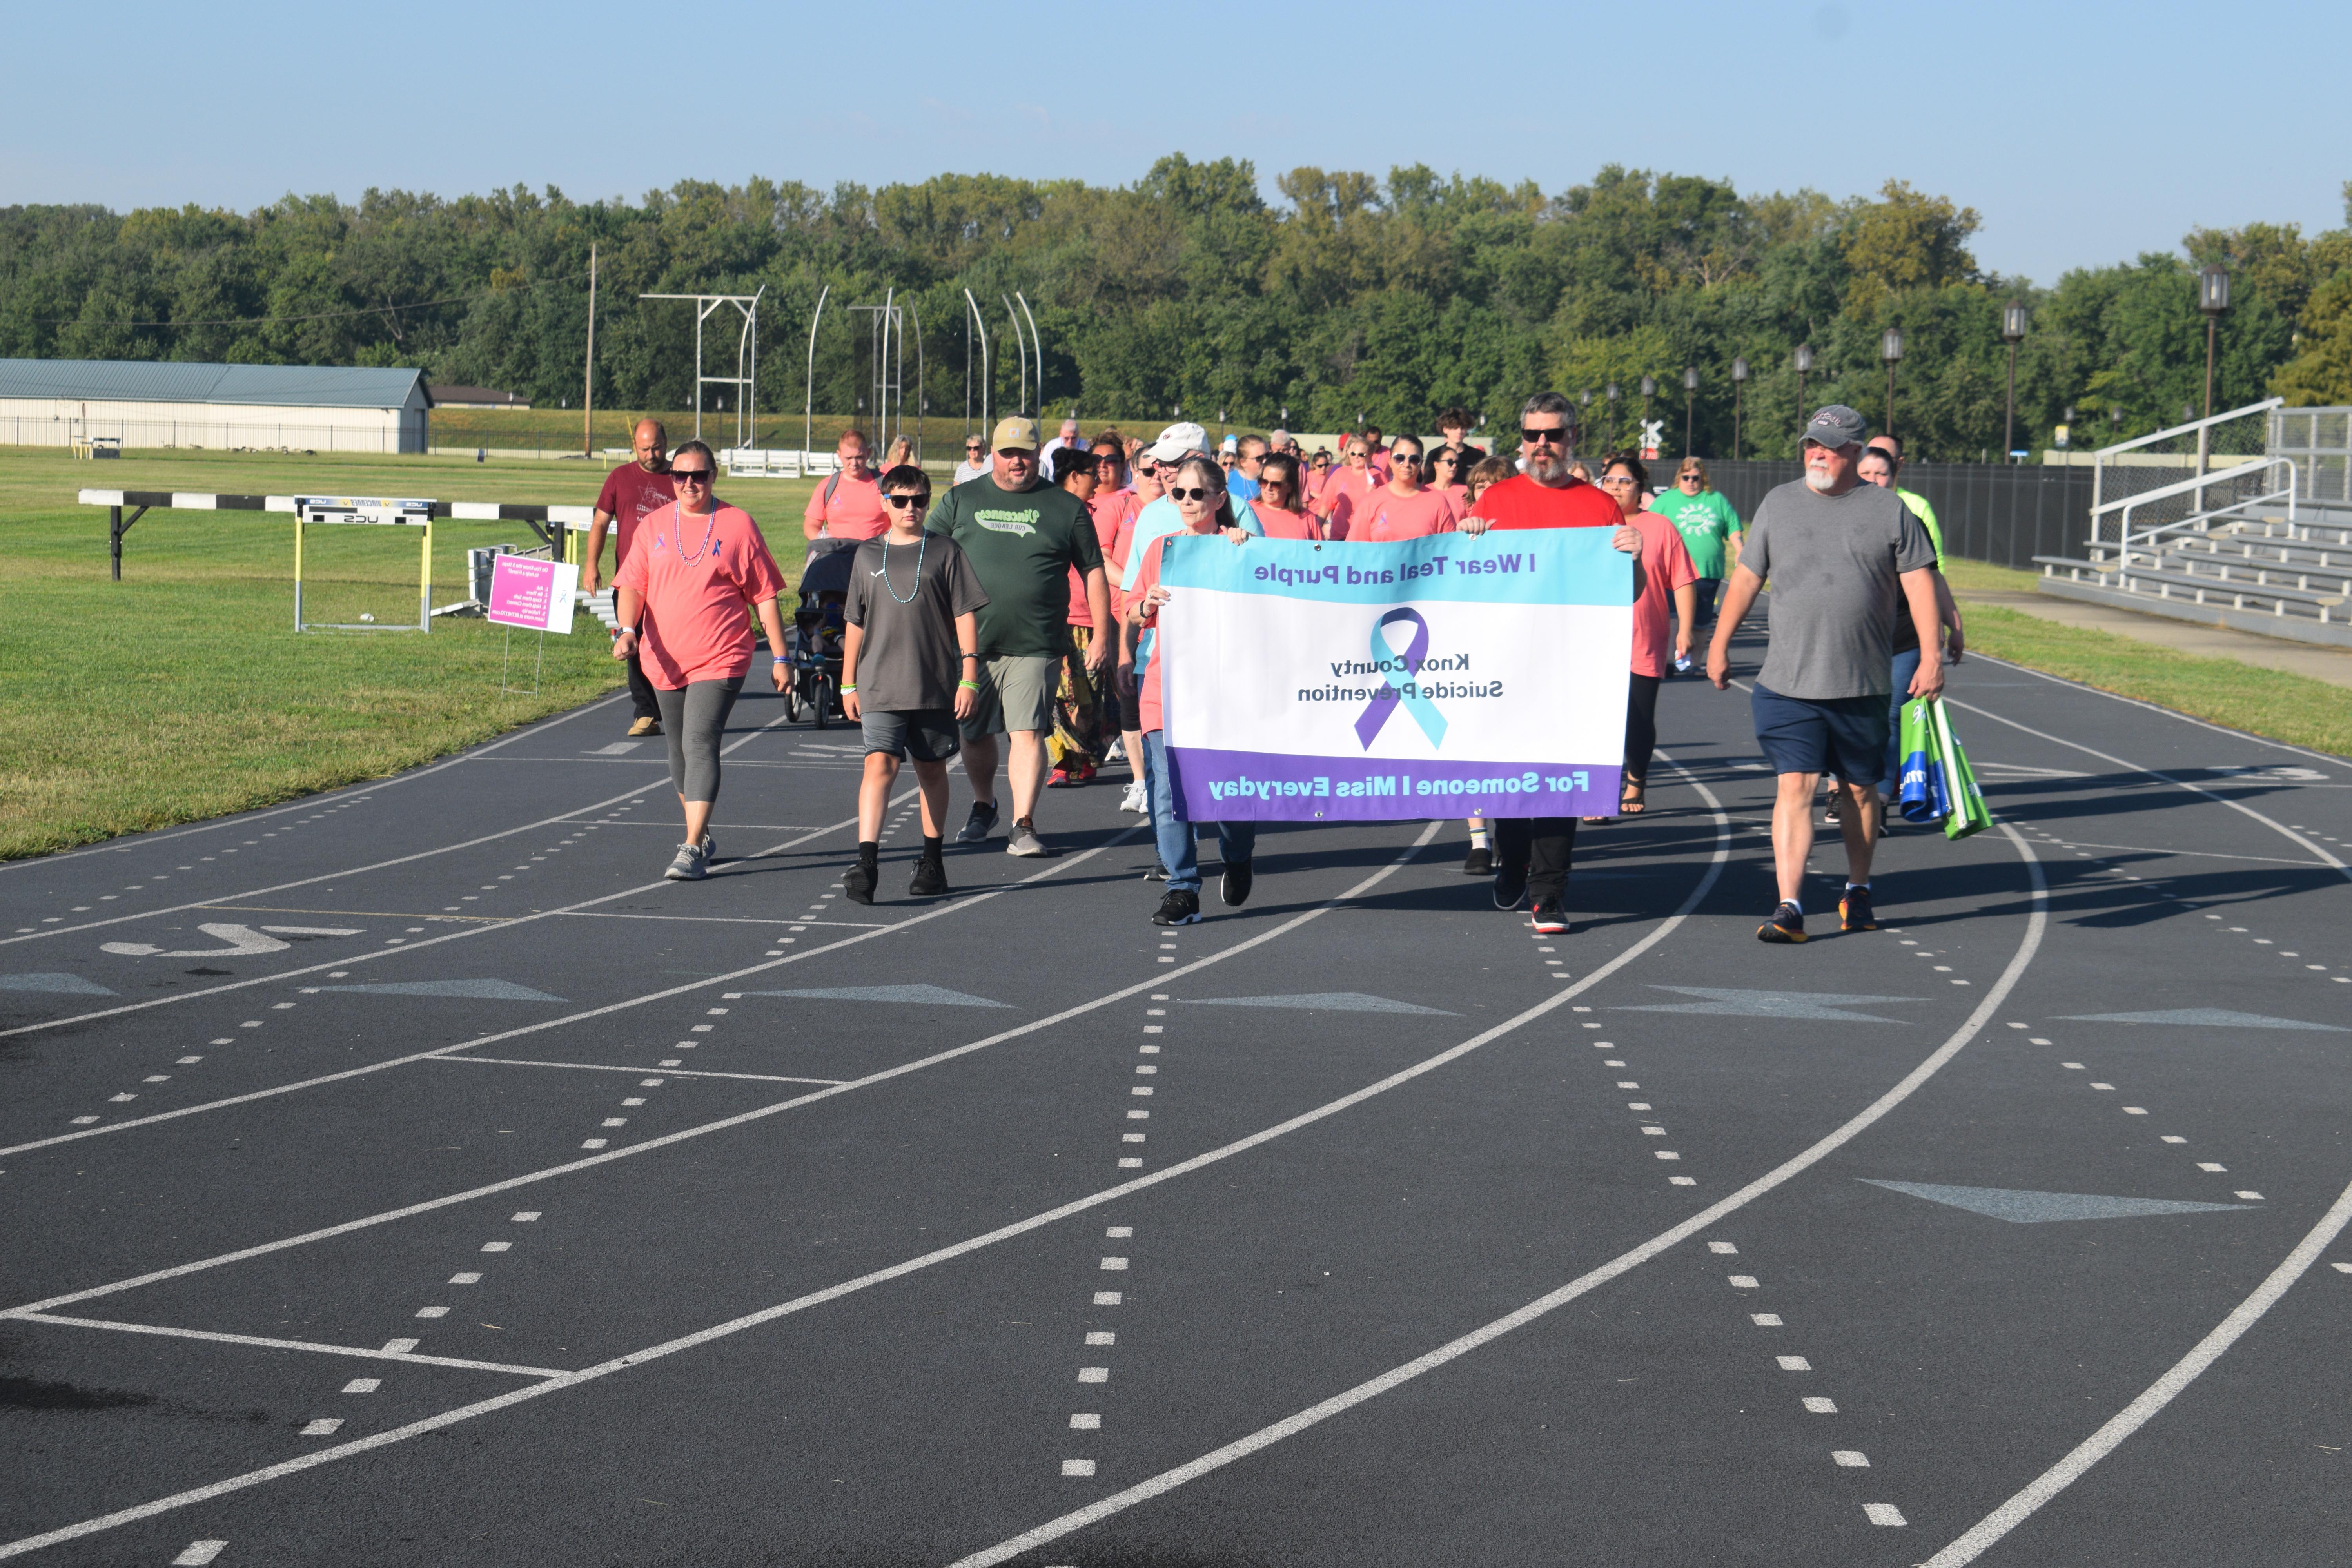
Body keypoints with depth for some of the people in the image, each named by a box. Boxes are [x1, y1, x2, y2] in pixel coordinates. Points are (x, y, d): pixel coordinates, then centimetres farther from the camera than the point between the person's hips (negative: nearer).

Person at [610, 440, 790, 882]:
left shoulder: (738, 524, 0)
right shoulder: (653, 526, 8)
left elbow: (765, 596, 3)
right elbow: (632, 585, 4)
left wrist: (779, 657, 1)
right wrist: (627, 630, -16)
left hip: (720, 660, -4)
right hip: (665, 661, 4)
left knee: (700, 744, -17)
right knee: (679, 751, 14)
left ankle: (692, 850, -19)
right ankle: (702, 835, 33)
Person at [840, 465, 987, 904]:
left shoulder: (944, 552, 3)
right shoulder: (869, 554, 10)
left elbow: (965, 617, 2)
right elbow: (855, 624, 15)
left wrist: (969, 678, -5)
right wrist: (848, 684, 13)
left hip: (936, 685, 0)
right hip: (880, 685, 0)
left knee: (932, 770, 10)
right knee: (880, 764, -14)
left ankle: (933, 860, 23)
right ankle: (867, 861, -22)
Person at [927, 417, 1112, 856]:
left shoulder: (1065, 507, 7)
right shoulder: (961, 501, 9)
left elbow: (1093, 571, 10)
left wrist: (1103, 635, 4)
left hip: (1034, 645, -2)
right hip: (970, 642, 2)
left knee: (1027, 733, -13)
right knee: (974, 734, 13)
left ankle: (1024, 824, -12)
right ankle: (983, 807, 35)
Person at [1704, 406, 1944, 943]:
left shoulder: (1889, 511, 3)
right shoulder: (1779, 504, 8)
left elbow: (1918, 584, 3)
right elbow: (1745, 578, 15)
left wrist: (1931, 655, -5)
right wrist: (1720, 644, 16)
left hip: (1863, 685, 0)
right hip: (1787, 683, 0)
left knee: (1859, 789, 11)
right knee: (1795, 787, -9)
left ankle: (1858, 892, 29)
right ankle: (1789, 907, -13)